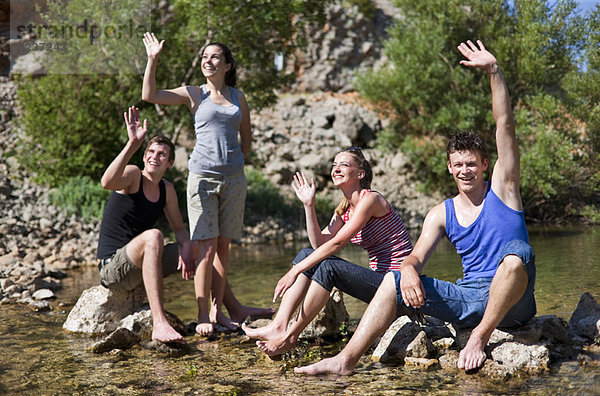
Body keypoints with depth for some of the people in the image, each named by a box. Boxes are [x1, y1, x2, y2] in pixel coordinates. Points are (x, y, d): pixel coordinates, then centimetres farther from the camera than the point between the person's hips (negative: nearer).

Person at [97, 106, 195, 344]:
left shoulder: (167, 190, 10)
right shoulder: (133, 175, -10)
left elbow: (179, 228, 14)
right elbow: (107, 182, -34)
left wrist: (186, 248, -9)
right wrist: (133, 143, -42)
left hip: (139, 268, 7)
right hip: (111, 268, -7)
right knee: (153, 236, -36)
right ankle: (159, 324, -43)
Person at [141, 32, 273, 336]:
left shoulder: (238, 97, 13)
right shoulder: (194, 94, 6)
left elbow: (246, 138, 22)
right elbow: (150, 95, -2)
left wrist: (236, 162, 13)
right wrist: (153, 59, -5)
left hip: (233, 178, 3)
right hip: (203, 176, -3)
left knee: (223, 245, 5)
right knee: (206, 246, -6)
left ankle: (217, 310, 9)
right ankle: (203, 315, -2)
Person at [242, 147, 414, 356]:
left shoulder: (370, 199, -14)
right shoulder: (344, 209, 12)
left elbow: (338, 242, -22)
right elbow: (319, 243, 0)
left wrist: (295, 271, -24)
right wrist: (309, 204, -7)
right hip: (377, 278, 9)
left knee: (328, 267, -29)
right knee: (307, 254, -4)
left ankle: (290, 336, -18)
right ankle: (278, 325, -15)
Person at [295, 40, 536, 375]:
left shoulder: (502, 187, 1)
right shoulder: (441, 214, 11)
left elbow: (506, 126, -8)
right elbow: (417, 257, 0)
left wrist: (493, 71, -15)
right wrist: (409, 271, -26)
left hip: (511, 303, -4)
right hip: (468, 299, 5)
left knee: (518, 251, -36)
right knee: (394, 281, -6)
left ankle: (480, 338, -27)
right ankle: (347, 359, -13)